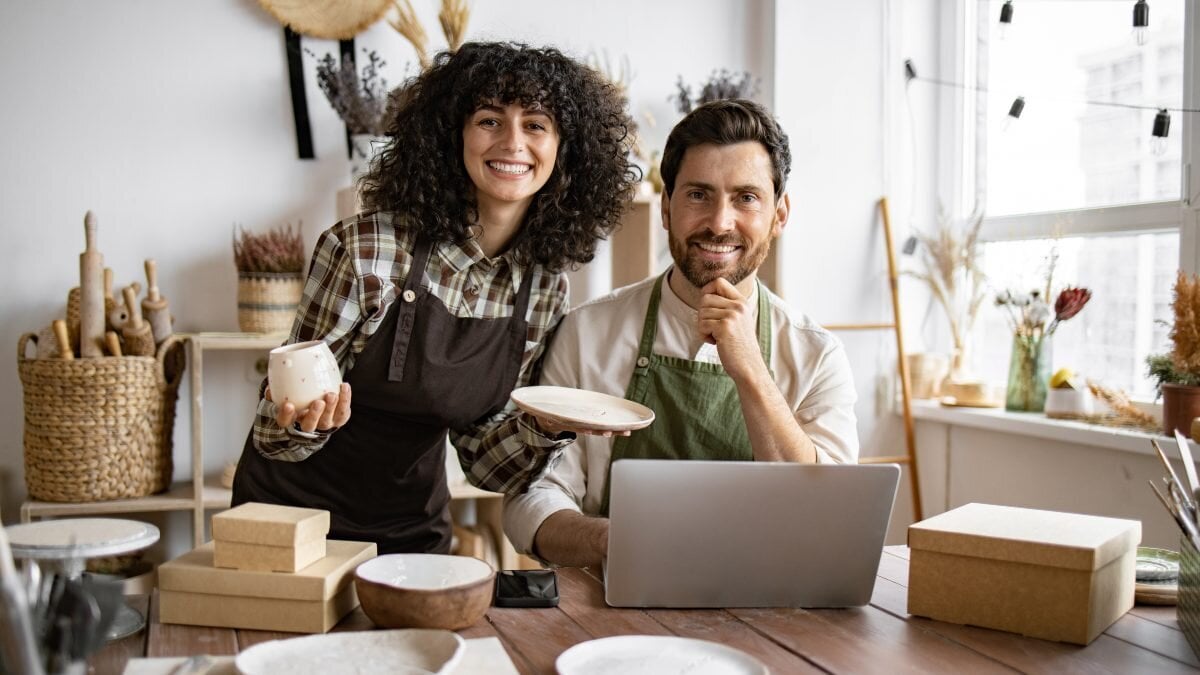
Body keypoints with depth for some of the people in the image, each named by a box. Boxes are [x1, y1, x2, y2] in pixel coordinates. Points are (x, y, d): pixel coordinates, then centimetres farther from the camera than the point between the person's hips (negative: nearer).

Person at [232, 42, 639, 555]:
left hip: (415, 532, 4)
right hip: (294, 515, -3)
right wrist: (306, 421, -34)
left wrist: (551, 427, -20)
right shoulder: (365, 248, -22)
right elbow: (279, 434, -12)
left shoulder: (545, 286, -8)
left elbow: (484, 462, -2)